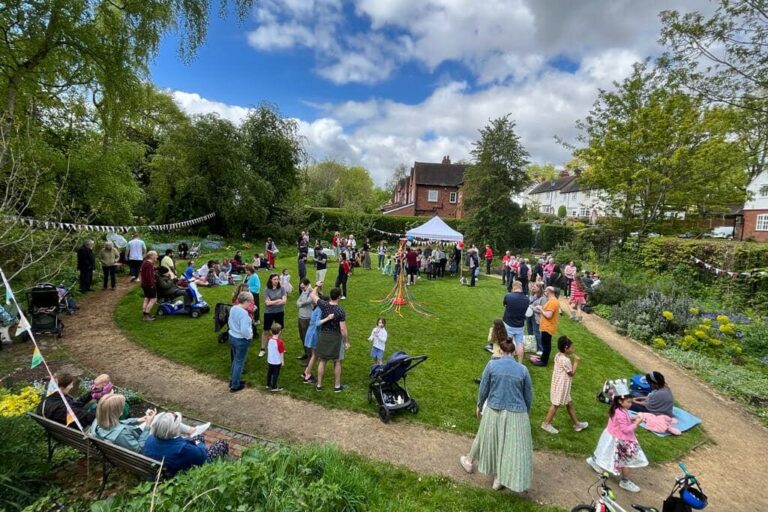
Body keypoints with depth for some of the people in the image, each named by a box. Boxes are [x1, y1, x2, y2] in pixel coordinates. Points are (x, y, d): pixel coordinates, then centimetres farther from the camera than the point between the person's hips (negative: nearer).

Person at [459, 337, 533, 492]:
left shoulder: (492, 364, -9)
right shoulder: (523, 369, -5)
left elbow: (483, 389, -3)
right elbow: (528, 395, 4)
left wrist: (479, 405, 13)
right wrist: (526, 413, 20)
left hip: (493, 411, 1)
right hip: (516, 414, 0)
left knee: (486, 438, 21)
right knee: (512, 446, 15)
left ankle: (470, 462, 43)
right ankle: (499, 478, 26)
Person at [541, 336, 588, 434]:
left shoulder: (558, 355, 1)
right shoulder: (566, 360, -28)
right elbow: (571, 373, -15)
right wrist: (576, 362, -10)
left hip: (559, 384, 9)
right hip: (561, 386, -9)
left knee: (569, 403, 21)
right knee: (555, 404, 4)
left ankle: (576, 423, 37)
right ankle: (546, 423, 17)